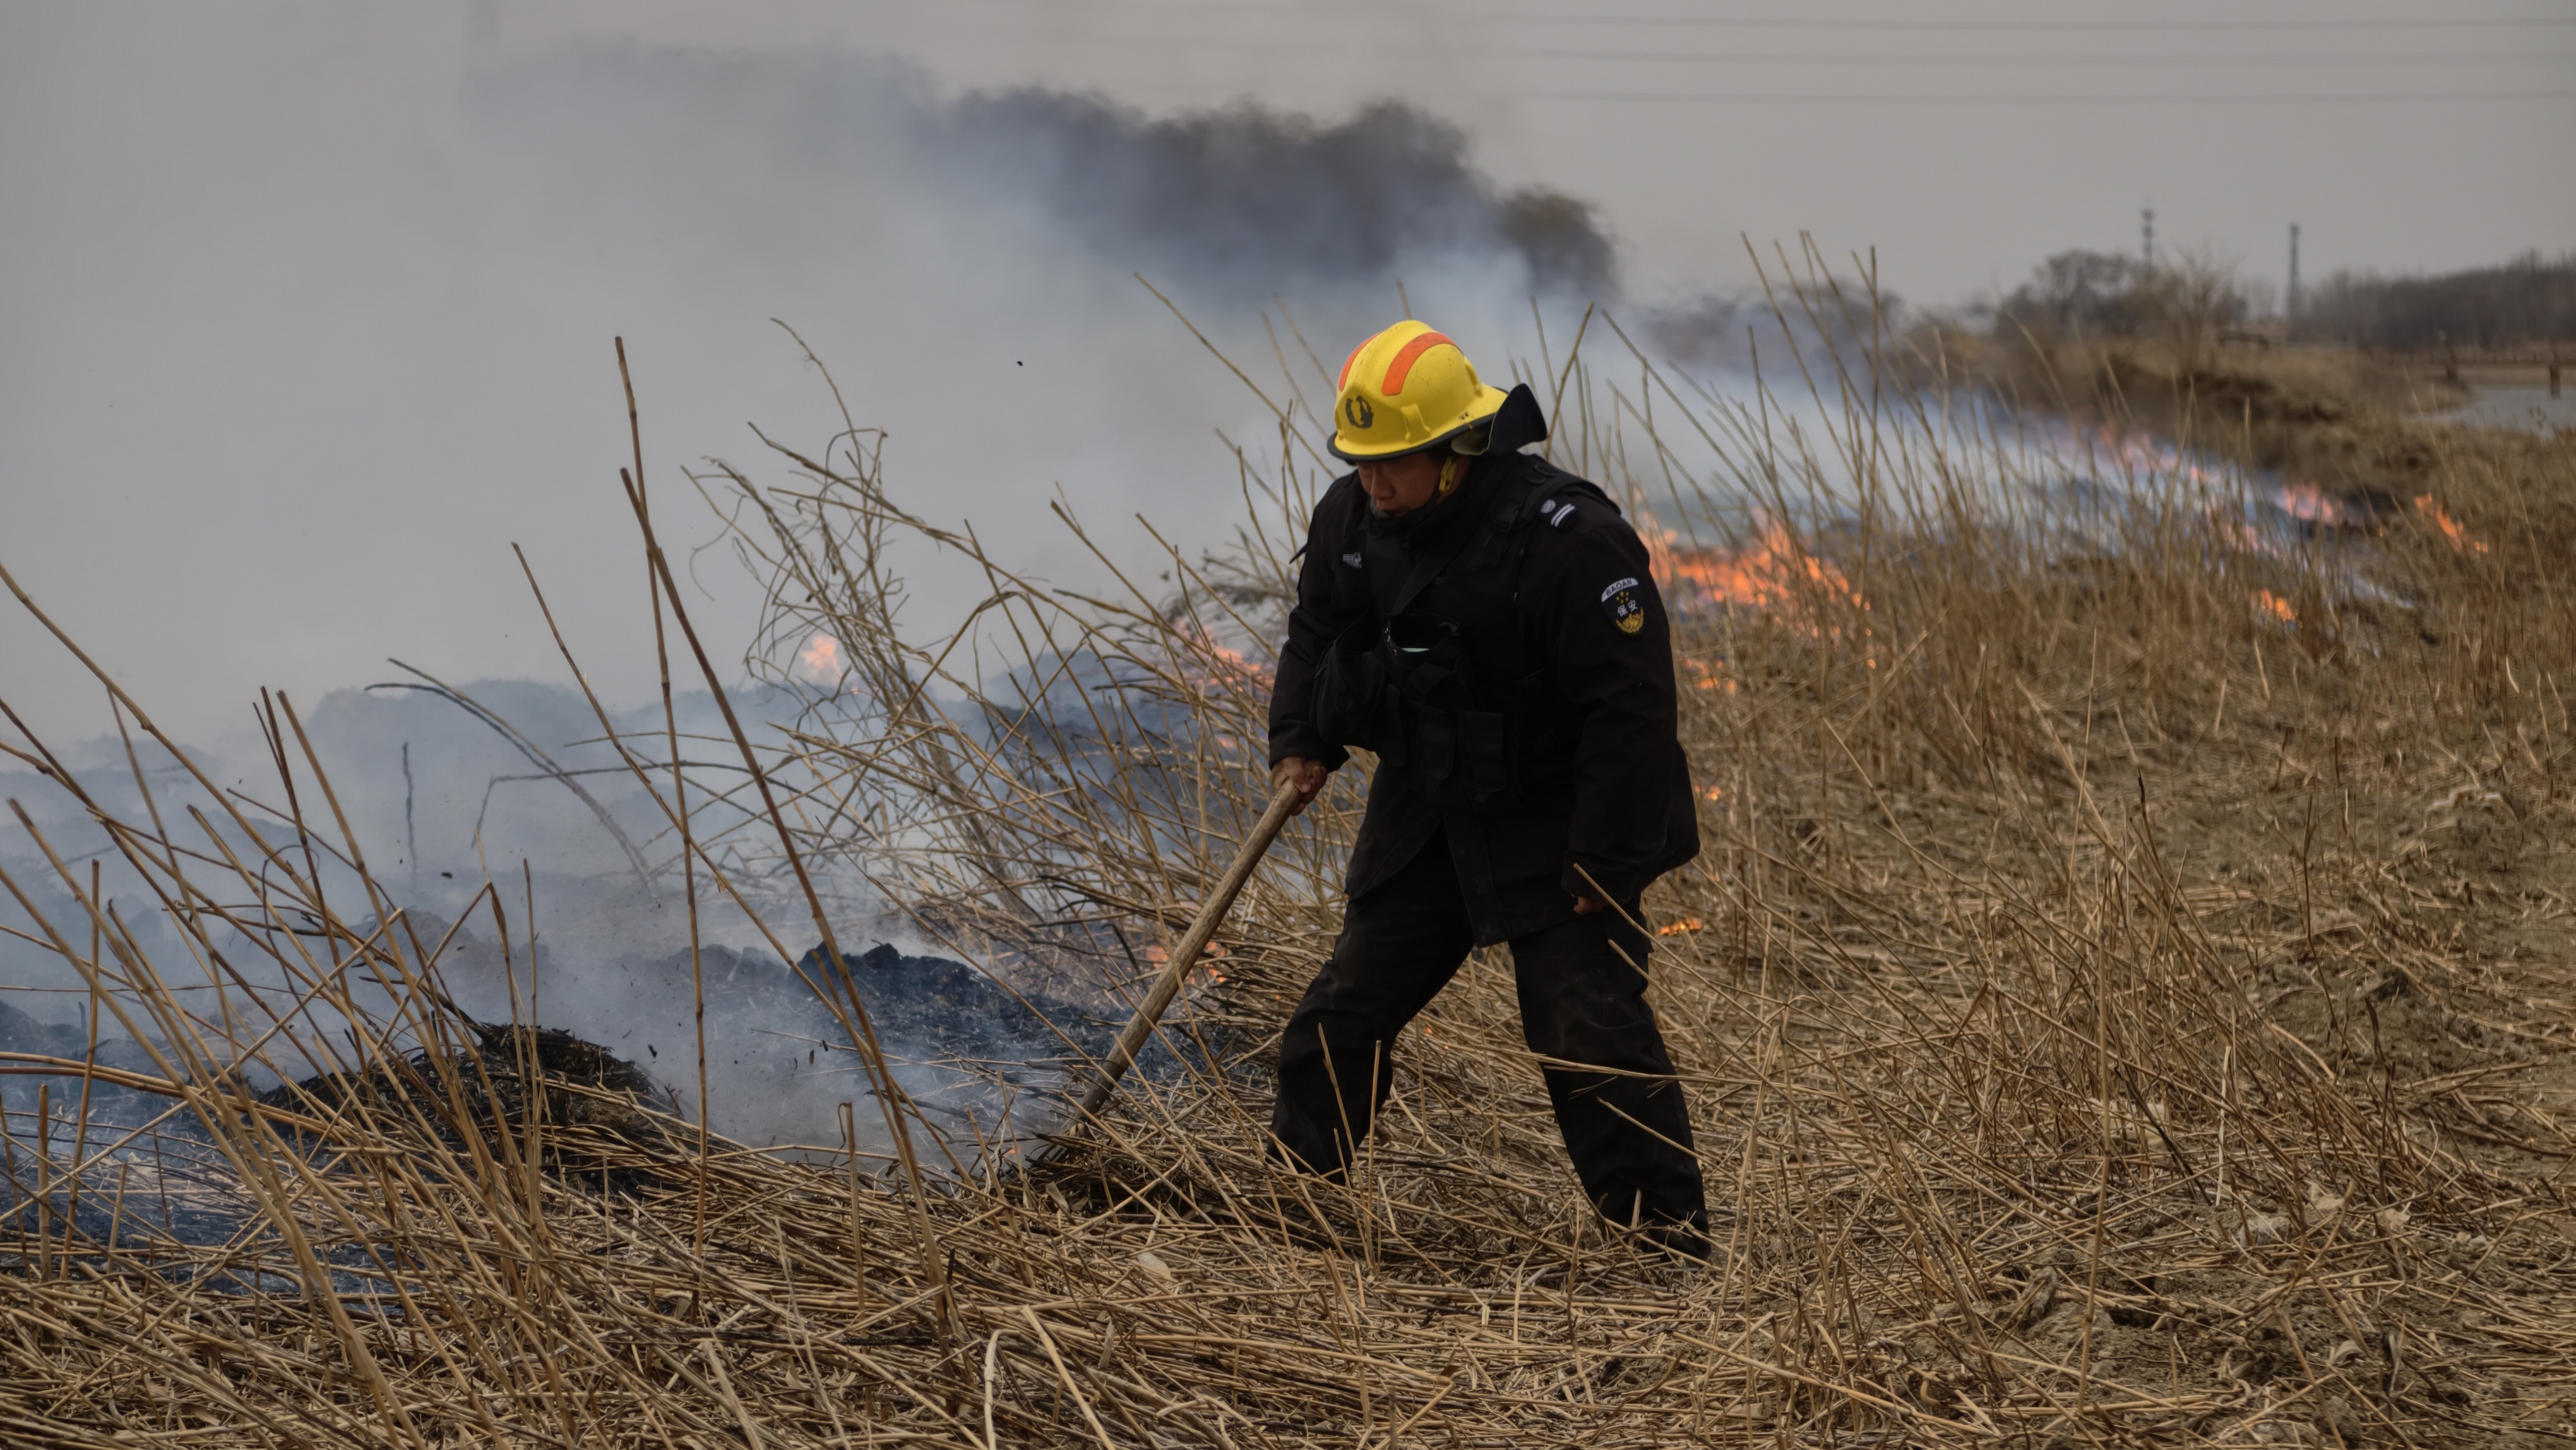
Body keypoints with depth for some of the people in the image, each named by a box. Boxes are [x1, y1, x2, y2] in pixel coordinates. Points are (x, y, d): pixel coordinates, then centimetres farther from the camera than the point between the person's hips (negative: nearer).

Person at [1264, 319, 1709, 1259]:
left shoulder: (1567, 539, -26)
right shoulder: (1352, 518, -6)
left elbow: (1631, 709, -23)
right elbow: (1317, 630, 16)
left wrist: (1606, 863, -22)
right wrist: (1301, 741, 2)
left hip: (1552, 829, -6)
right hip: (1423, 815, 6)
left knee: (1590, 1031, -10)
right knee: (1348, 1002, 10)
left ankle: (1668, 1240, -1)